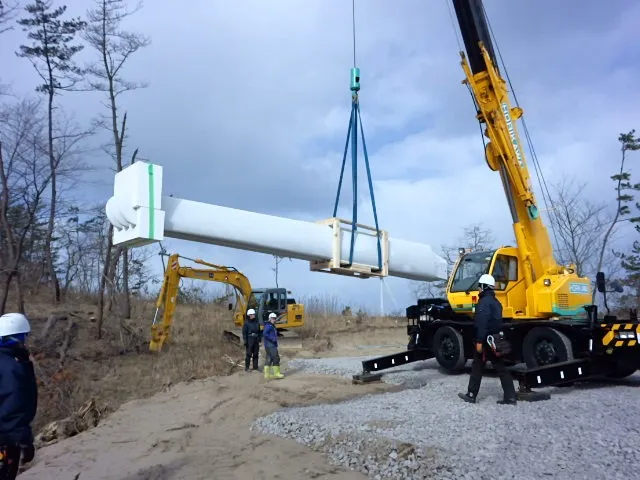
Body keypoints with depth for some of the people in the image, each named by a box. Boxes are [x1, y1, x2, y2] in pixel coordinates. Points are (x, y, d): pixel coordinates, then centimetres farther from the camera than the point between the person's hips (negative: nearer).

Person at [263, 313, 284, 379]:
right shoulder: (268, 325, -13)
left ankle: (267, 374, 10)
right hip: (270, 346, -10)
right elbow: (264, 334, -25)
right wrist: (272, 339, -24)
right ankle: (276, 373, -5)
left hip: (271, 346, 10)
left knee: (269, 359, 9)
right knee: (276, 358, -8)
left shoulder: (272, 326, 19)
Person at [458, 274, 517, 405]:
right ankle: (510, 397, 4)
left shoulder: (484, 301, -15)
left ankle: (471, 395, 11)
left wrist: (479, 341, -23)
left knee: (477, 367, 2)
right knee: (500, 367, 7)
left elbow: (482, 323, -23)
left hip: (486, 340, -9)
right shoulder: (495, 301, 16)